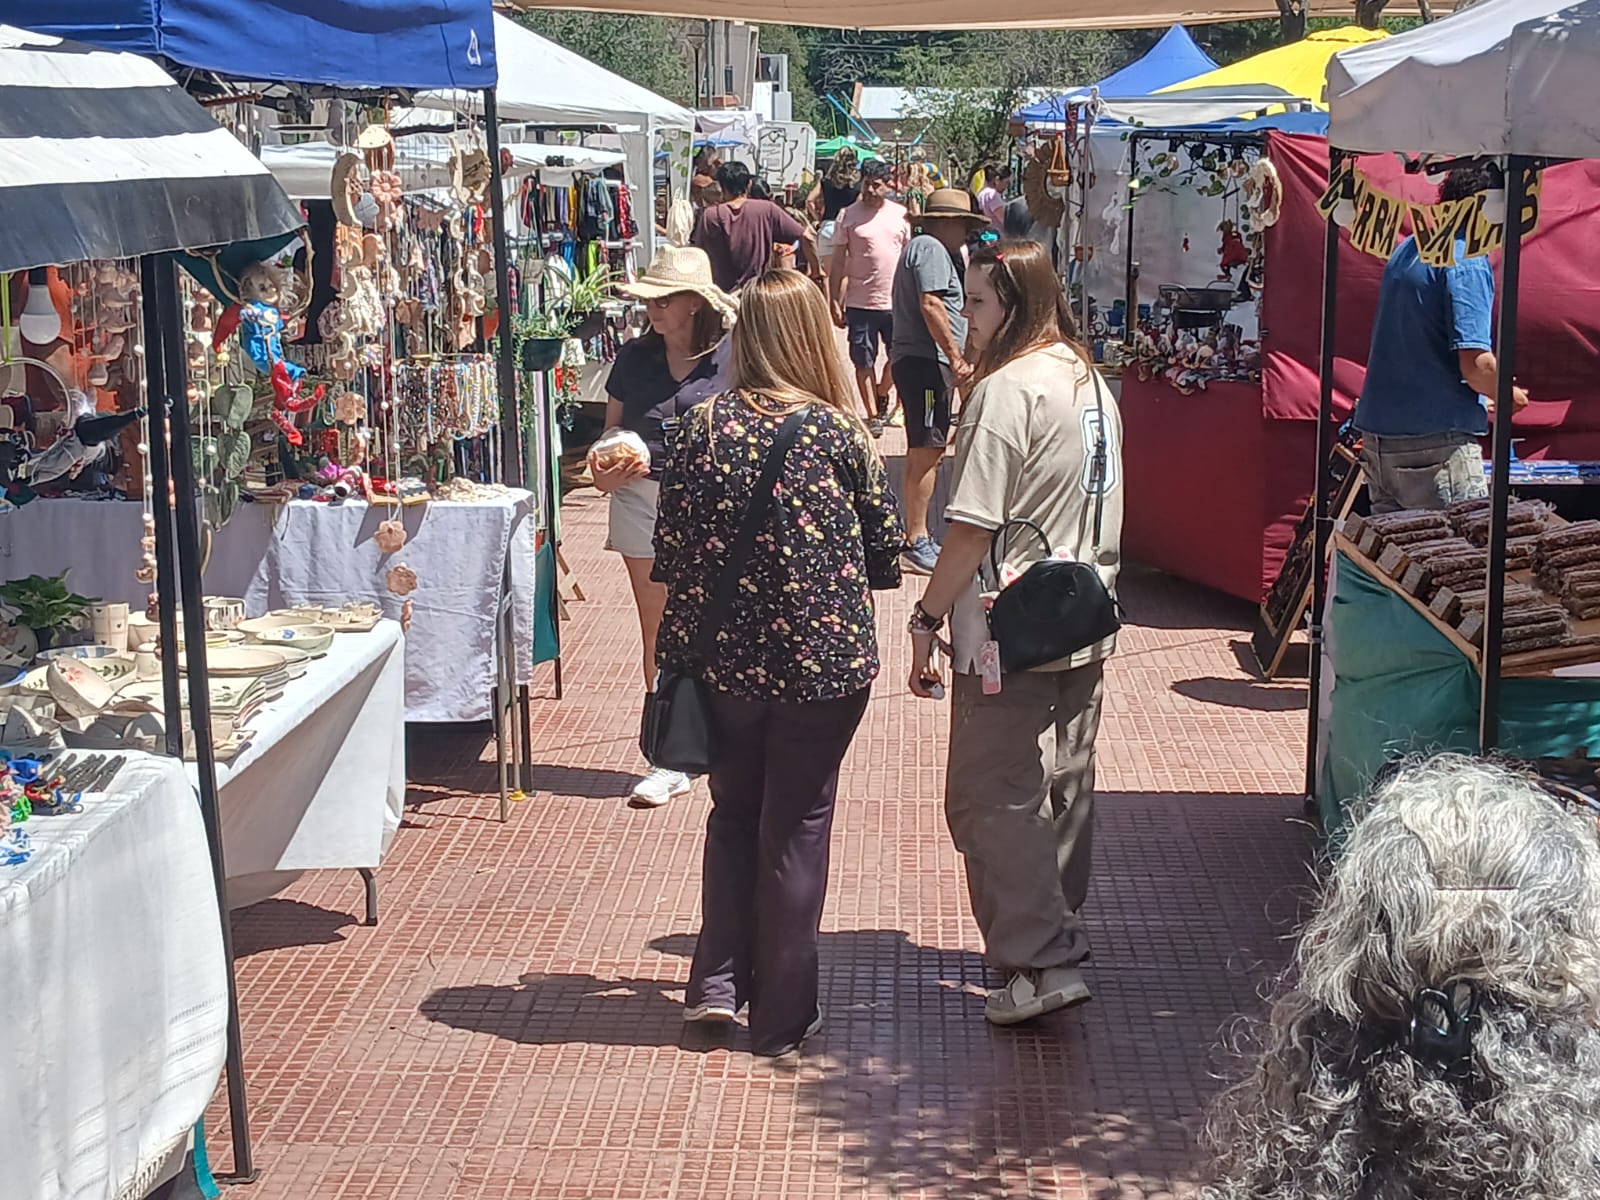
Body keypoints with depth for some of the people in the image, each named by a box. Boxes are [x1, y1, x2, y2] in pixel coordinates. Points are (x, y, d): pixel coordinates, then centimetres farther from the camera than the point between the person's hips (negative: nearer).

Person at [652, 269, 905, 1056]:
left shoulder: (704, 427, -6)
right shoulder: (839, 433, -9)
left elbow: (672, 549, -2)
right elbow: (885, 548, -2)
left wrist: (680, 650, 10)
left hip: (726, 659, 2)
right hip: (824, 660, -2)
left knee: (733, 814, 21)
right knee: (797, 827, 9)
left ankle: (717, 981, 17)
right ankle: (781, 1014, 16)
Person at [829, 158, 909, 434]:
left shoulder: (901, 215, 5)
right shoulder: (849, 216, -1)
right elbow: (838, 262, 1)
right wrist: (835, 302, -3)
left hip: (896, 301, 2)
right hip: (860, 304, -2)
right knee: (864, 363, 4)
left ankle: (882, 394, 33)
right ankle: (873, 414, 15)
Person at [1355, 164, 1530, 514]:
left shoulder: (1405, 251, 14)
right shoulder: (1468, 262, -13)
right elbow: (1475, 365, -20)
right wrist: (1508, 395, 0)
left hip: (1378, 434, 9)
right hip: (1438, 444, -9)